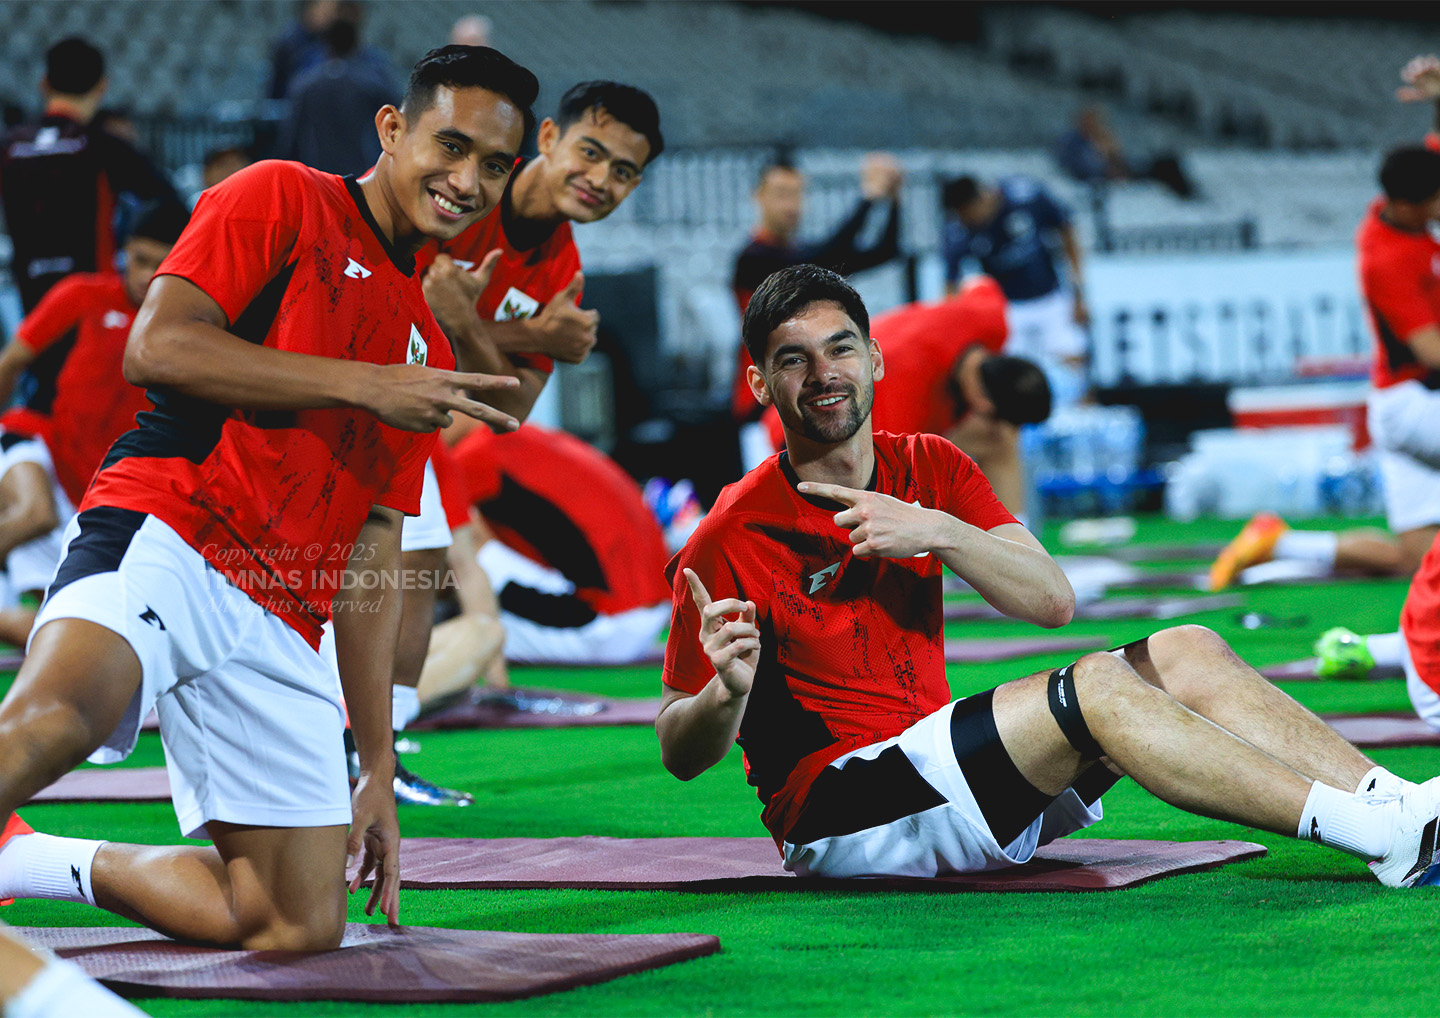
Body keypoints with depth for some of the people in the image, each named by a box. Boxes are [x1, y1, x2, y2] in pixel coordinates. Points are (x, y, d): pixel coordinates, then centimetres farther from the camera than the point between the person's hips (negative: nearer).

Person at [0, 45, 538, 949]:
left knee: (300, 925, -2)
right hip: (163, 534, -7)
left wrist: (378, 767, 19)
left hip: (281, 624, 7)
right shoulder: (283, 200, 8)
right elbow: (157, 346, -7)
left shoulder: (428, 350, 27)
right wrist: (364, 386, -7)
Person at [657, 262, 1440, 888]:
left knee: (1185, 653, -4)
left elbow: (1054, 601, -2)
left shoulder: (929, 469, 9)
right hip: (831, 816, -7)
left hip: (935, 771, 7)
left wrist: (939, 533, -17)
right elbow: (682, 753, -9)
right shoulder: (733, 537, -10)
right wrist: (727, 693, -31)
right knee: (1096, 686, -25)